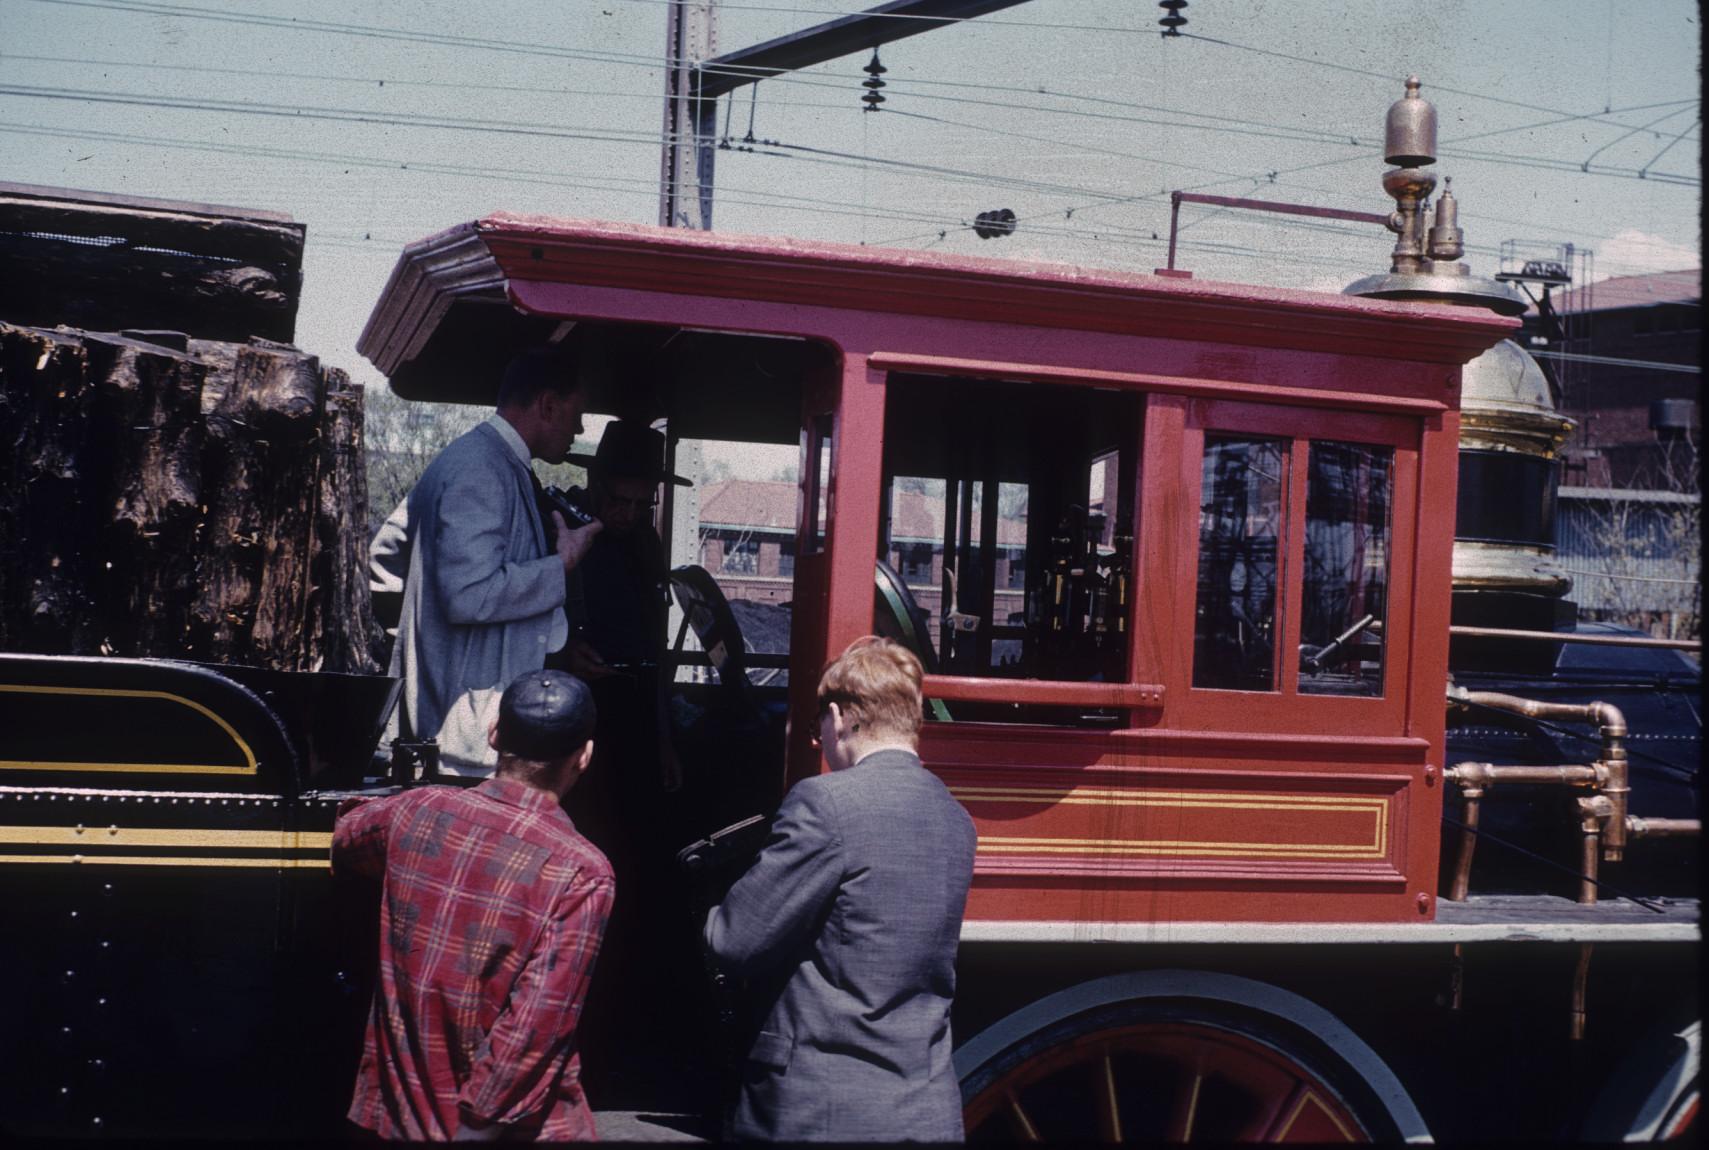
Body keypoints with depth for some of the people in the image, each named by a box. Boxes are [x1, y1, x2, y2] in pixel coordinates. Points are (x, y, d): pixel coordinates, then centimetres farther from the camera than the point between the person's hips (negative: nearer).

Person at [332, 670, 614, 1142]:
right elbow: (537, 1026, -23)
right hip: (512, 1124, -4)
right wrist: (475, 1126, -17)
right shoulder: (580, 871, -18)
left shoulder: (417, 811, -4)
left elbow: (344, 843, 20)